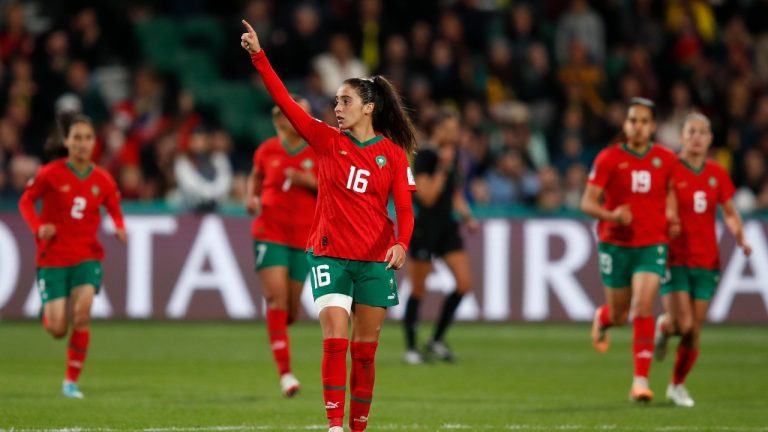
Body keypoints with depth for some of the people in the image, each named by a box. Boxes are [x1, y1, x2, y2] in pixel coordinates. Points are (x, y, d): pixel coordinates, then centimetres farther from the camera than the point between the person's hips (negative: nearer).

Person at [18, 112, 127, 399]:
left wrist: (120, 229, -10)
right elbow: (26, 201, 2)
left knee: (82, 313, -20)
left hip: (87, 256, 2)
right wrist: (38, 227, -16)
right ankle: (47, 311, 35)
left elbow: (114, 211, 12)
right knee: (57, 330, -6)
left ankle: (72, 381, -7)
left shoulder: (103, 180, 0)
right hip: (52, 258, -2)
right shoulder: (51, 174, -8)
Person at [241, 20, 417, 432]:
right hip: (329, 254, 0)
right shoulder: (328, 141, 1)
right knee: (335, 341, -13)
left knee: (365, 350, 5)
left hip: (375, 259, 1)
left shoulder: (393, 154, 1)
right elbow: (285, 102, -6)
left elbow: (404, 209, -3)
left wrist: (401, 244, -22)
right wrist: (258, 57, -15)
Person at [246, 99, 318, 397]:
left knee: (291, 309, 5)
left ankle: (276, 330, 43)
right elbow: (255, 177, 19)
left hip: (303, 237, 1)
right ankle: (285, 372, -16)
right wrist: (251, 198, 0)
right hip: (270, 233, -1)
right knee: (277, 298, -16)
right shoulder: (267, 151, 1)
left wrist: (311, 182, -17)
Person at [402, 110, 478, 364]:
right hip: (425, 226, -7)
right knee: (419, 290, 1)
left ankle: (437, 340, 10)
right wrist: (443, 167, -23)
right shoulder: (424, 156, -13)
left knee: (464, 283, -2)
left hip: (446, 226, 7)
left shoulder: (452, 155, 10)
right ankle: (410, 348, 12)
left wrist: (467, 217, 9)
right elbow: (427, 196, -19)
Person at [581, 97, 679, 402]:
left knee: (642, 308, -17)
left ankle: (641, 380, -15)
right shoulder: (608, 158, -6)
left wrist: (671, 216, 4)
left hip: (652, 243, 0)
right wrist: (610, 215, -26)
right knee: (619, 315, 9)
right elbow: (587, 202, -7)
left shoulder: (665, 159, 2)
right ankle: (603, 318, 49)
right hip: (616, 243, 0)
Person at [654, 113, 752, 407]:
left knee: (694, 331, 3)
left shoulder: (717, 174, 6)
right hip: (674, 258, -4)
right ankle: (664, 327, 21)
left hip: (706, 261, 4)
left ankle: (677, 385, 21)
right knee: (682, 324, -16)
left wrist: (740, 237, -1)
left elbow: (730, 213, 16)